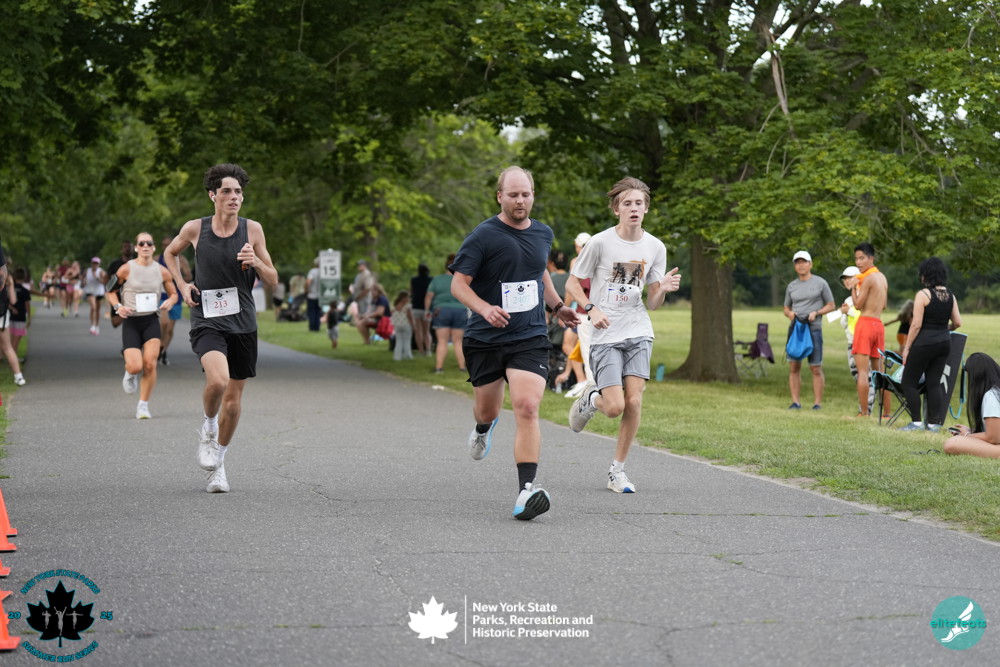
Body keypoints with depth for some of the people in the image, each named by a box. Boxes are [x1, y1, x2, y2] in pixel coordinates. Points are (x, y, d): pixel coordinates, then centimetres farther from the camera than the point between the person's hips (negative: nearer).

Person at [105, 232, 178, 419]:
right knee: (135, 367, -14)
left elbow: (173, 293, 15)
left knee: (150, 363, -13)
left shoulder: (162, 271, 3)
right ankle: (130, 374, 27)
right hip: (130, 322, -2)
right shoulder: (127, 269, -4)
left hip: (151, 321, 2)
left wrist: (169, 302, -8)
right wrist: (117, 306, -12)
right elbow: (111, 291, 7)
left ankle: (143, 405, 2)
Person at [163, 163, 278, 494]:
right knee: (218, 380, -28)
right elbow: (170, 253, 19)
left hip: (243, 323, 2)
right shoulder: (194, 229, -3)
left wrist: (255, 262, -16)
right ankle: (208, 428, 3)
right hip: (207, 320, -2)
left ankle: (218, 464, 28)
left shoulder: (252, 229, -1)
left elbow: (273, 280, 4)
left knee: (233, 399, 8)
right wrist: (182, 285, 5)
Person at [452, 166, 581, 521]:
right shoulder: (483, 236, -9)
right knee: (488, 411, 13)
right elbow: (458, 283, -10)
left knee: (527, 407, -18)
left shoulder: (543, 233, 8)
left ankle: (527, 488, -21)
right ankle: (483, 427, 54)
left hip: (529, 338, 1)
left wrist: (557, 306, 23)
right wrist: (485, 308, -27)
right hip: (484, 340, -1)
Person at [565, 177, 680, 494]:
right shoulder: (600, 242, -7)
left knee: (634, 402, -9)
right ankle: (591, 398, 24)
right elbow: (572, 283, 1)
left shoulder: (655, 247, 4)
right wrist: (592, 309, -16)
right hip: (605, 336, -3)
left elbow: (652, 303, 8)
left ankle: (617, 469, 6)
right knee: (615, 407, -12)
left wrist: (664, 288, -14)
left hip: (639, 334, 3)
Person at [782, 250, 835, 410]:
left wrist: (816, 313, -11)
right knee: (793, 367, -2)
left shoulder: (820, 283, 3)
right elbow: (786, 308, 21)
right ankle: (795, 402, 2)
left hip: (814, 329, -3)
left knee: (816, 368, -3)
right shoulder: (791, 286, 14)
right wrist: (790, 314, -2)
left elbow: (831, 306, 6)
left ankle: (817, 403, 1)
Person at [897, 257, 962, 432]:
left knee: (909, 382, 3)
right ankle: (934, 422, 9)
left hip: (924, 343, -7)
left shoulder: (923, 294, -13)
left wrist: (907, 347, -8)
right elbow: (957, 322, 8)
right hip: (944, 342, 7)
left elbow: (916, 325, -14)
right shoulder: (950, 295, 6)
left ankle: (916, 421, -2)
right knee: (934, 383, 11)